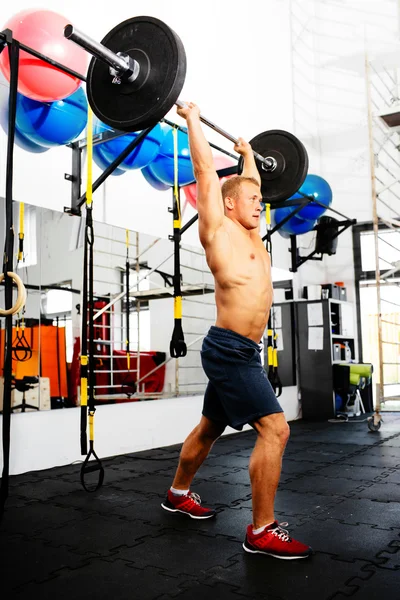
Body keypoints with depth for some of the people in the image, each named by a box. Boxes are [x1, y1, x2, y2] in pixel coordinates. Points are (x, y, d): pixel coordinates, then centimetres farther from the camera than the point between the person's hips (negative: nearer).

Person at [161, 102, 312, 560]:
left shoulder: (250, 235, 15)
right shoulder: (218, 230, -6)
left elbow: (250, 187, 32)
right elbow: (205, 172, -7)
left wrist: (248, 154, 40)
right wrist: (192, 119, 1)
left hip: (240, 351, 9)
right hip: (229, 349, -9)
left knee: (209, 428, 20)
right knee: (274, 429, -13)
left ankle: (178, 494, 39)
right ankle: (262, 532, -3)